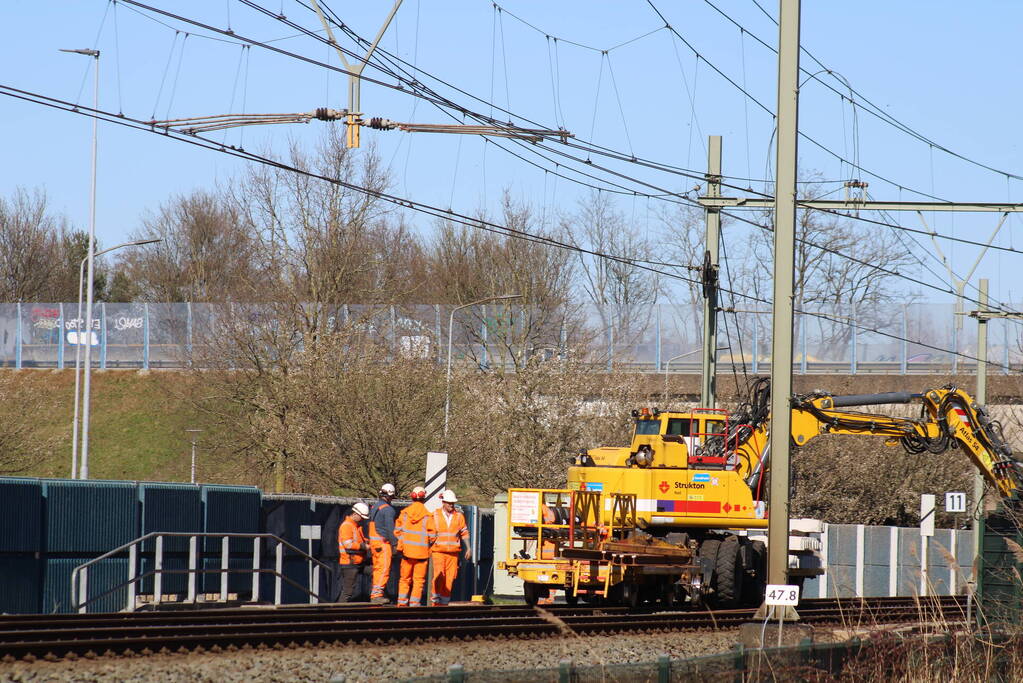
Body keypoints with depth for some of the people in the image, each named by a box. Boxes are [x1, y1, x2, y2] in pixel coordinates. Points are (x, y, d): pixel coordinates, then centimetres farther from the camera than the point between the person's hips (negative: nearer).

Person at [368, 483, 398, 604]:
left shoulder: (374, 507, 13)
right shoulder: (388, 509, -13)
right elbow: (390, 529, -17)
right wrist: (395, 544, -13)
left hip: (373, 541, 8)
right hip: (384, 542, -8)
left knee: (377, 569, 13)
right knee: (384, 569, -9)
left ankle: (375, 594, 17)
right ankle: (377, 594, -16)